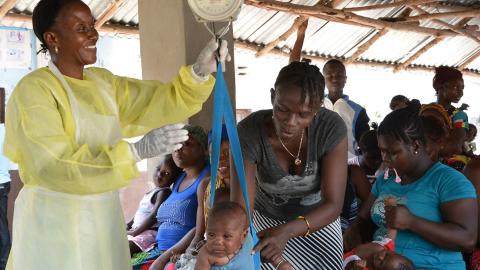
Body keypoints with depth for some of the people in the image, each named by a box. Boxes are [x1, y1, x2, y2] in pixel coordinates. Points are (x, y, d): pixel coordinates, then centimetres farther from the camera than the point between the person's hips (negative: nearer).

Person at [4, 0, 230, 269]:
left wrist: (200, 72, -14)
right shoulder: (34, 90, -14)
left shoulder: (104, 82, 9)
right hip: (55, 222, -6)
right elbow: (54, 166, -24)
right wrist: (137, 151, -32)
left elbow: (163, 103, 4)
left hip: (104, 217, 6)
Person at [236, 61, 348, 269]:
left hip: (319, 220, 1)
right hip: (266, 220, -1)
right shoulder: (248, 132, -30)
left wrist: (286, 231, -43)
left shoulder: (332, 128, -28)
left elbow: (333, 205, -27)